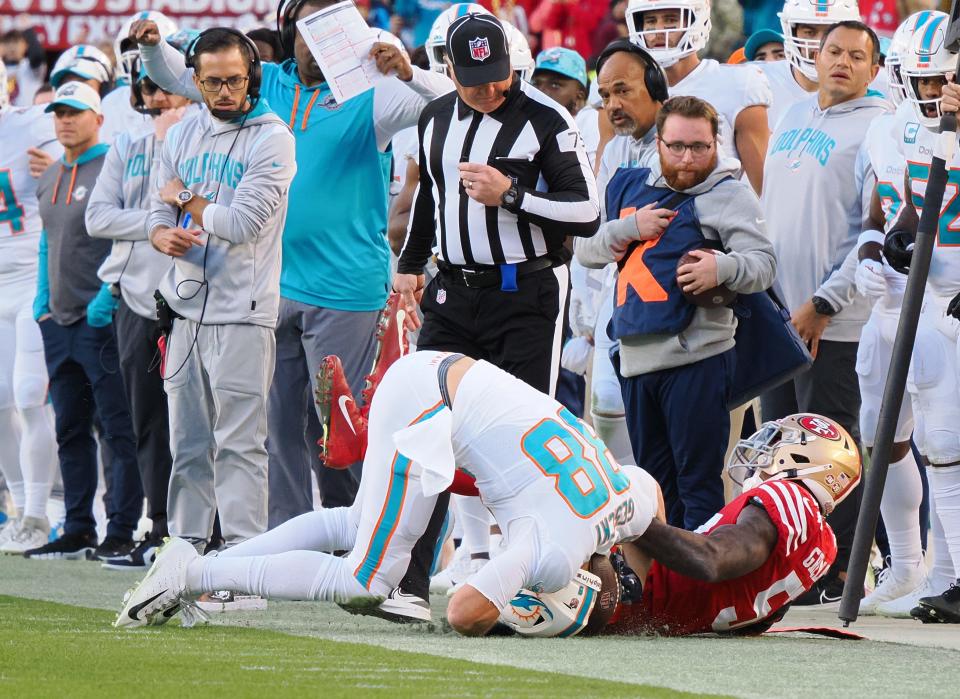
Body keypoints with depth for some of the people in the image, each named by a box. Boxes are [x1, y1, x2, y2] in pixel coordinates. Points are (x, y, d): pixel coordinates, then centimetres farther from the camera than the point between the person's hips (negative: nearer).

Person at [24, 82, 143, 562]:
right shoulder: (49, 180, 17)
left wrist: (106, 298, -18)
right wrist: (42, 301, 15)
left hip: (101, 321, -9)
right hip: (58, 323, 9)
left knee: (118, 428, -7)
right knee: (70, 430, 11)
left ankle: (122, 531, -6)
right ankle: (78, 531, 17)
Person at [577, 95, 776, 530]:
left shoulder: (728, 194, -2)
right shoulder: (630, 186, 15)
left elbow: (764, 264, -13)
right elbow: (585, 250, 13)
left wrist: (723, 268, -33)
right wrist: (630, 228, -5)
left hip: (696, 358, -6)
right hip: (635, 357, 6)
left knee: (698, 484, -7)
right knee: (655, 482, 15)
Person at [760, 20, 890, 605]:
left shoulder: (876, 129, -8)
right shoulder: (793, 122, 15)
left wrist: (824, 303, -16)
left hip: (833, 322, -7)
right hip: (779, 314, 7)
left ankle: (839, 574, 2)